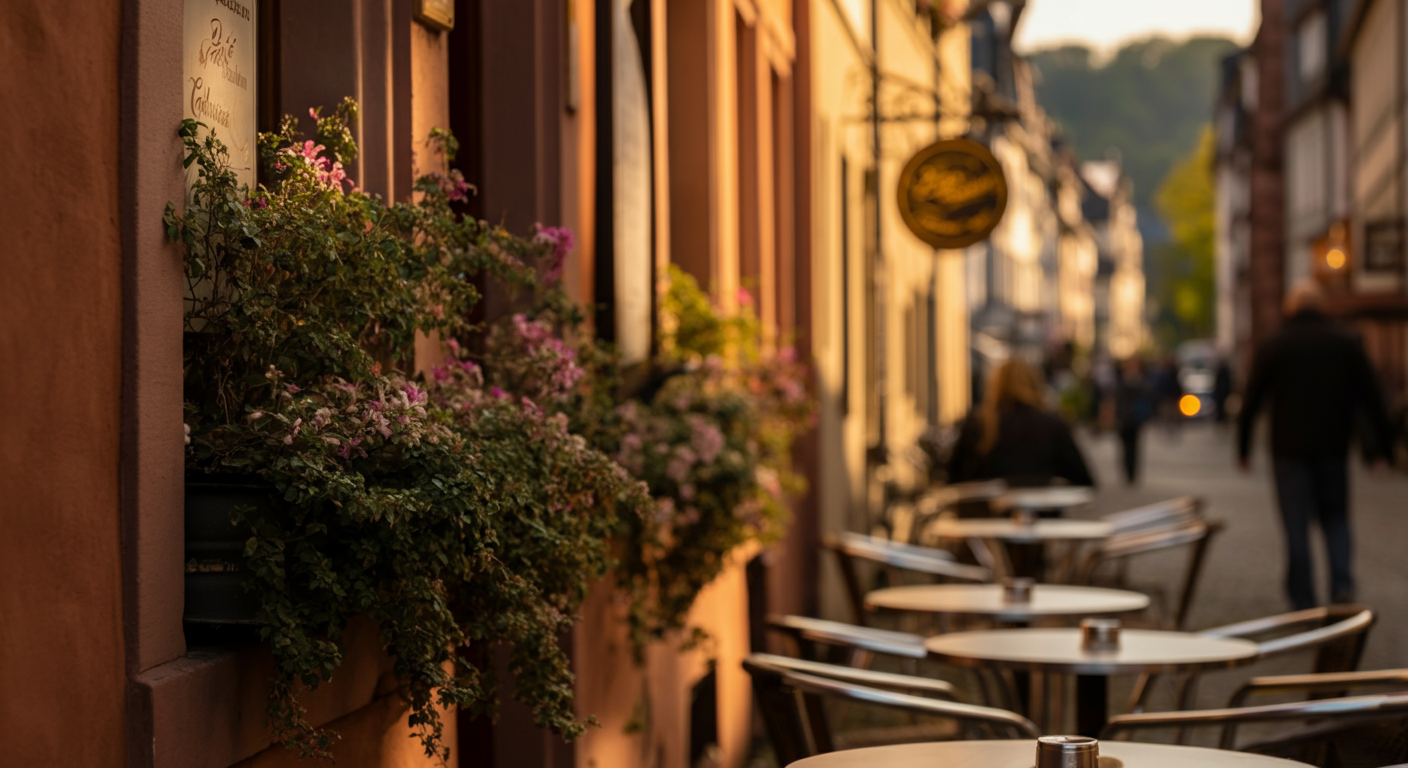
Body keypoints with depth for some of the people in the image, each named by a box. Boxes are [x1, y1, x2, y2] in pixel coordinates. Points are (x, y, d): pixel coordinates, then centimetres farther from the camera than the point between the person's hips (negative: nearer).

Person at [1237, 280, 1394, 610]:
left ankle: (1303, 604, 2)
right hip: (1333, 447, 2)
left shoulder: (1274, 346, -2)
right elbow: (1372, 396, 3)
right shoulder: (1347, 343, 4)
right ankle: (1342, 582, -6)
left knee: (1297, 527, 2)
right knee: (1335, 517, 16)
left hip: (1290, 449, -2)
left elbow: (1252, 400, -1)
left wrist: (1243, 446, 6)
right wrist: (1381, 442, 7)